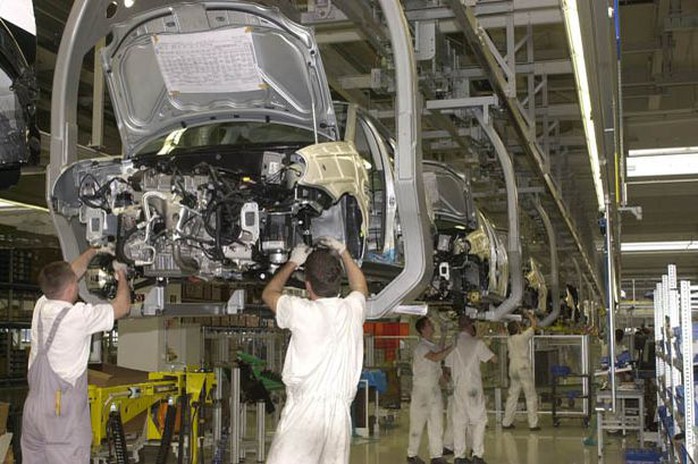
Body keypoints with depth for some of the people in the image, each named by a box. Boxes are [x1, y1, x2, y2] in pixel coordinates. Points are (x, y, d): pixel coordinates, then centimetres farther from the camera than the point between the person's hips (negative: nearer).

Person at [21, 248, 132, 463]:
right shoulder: (79, 316, -14)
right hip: (64, 412, -7)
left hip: (32, 407, 7)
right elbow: (122, 306, -1)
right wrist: (122, 276, 16)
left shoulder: (41, 306, 4)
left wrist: (93, 251, 29)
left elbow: (72, 271, 20)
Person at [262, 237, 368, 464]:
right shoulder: (352, 309, 8)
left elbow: (269, 293, 18)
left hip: (304, 409, -5)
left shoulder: (301, 311, -4)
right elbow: (361, 288, 34)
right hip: (340, 411, 5)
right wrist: (343, 252, 37)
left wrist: (293, 262, 28)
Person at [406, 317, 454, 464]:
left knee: (437, 423, 5)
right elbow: (436, 357, -29)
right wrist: (453, 347, -25)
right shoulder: (421, 347, -14)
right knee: (418, 423, 2)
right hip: (421, 390, -7)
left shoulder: (433, 346, 12)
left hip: (435, 390, 7)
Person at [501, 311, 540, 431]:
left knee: (512, 396, 12)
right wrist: (530, 315, 15)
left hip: (513, 369, 6)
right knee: (531, 396, 1)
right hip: (524, 368, -6)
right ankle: (533, 424, -1)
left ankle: (506, 422, 14)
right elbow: (534, 325, -2)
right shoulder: (523, 337, -11)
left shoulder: (509, 340, 6)